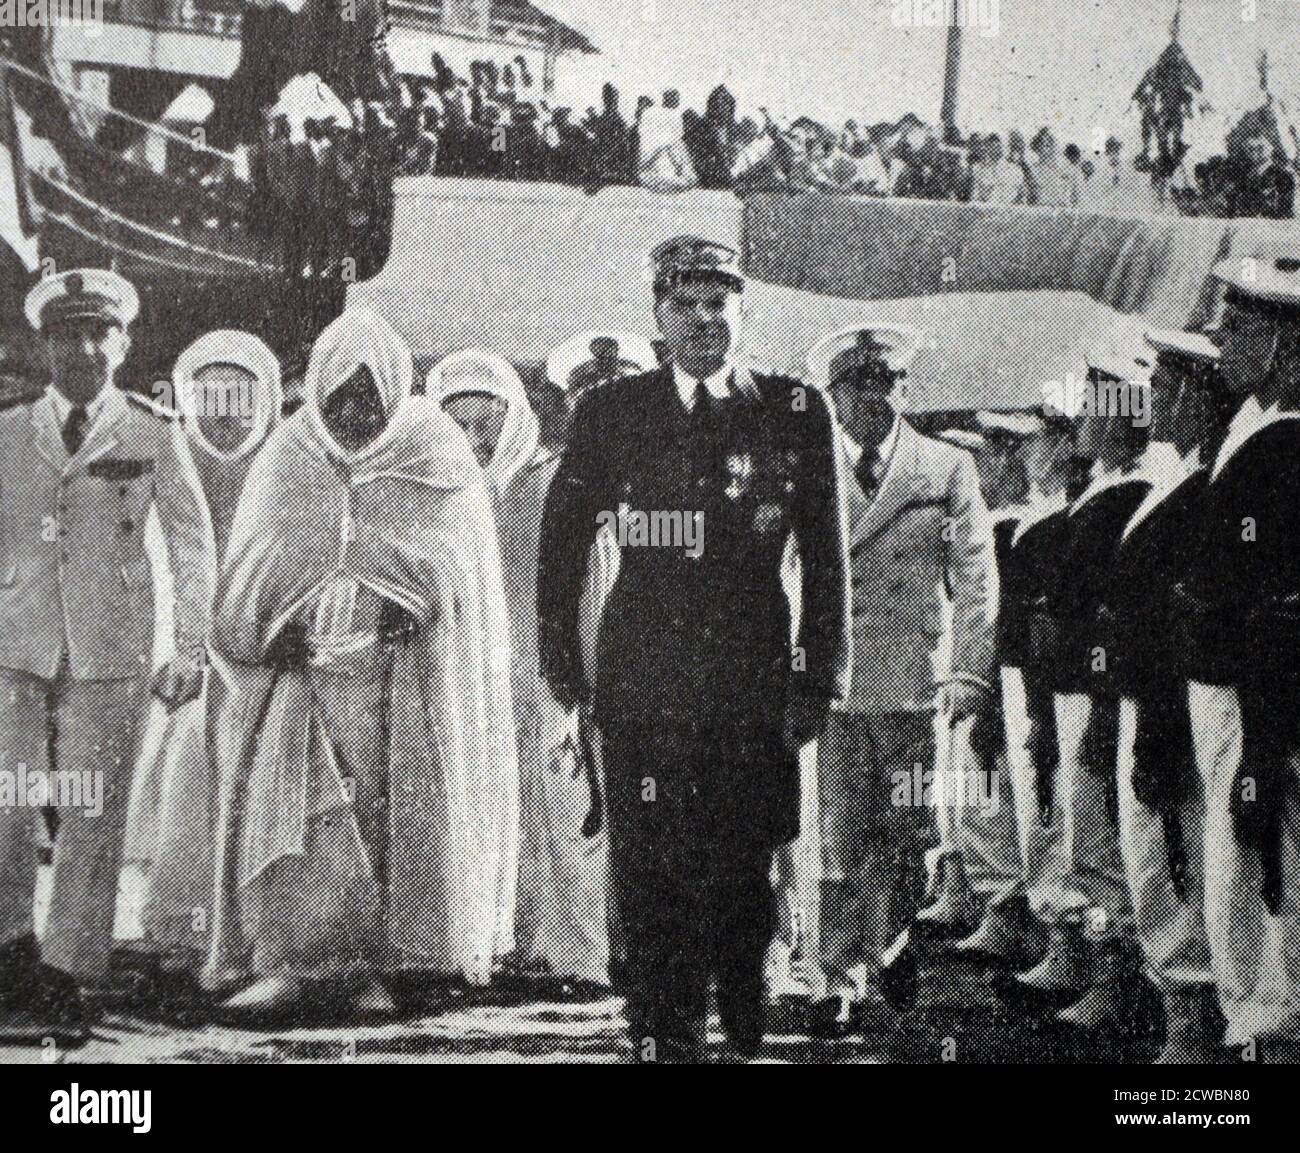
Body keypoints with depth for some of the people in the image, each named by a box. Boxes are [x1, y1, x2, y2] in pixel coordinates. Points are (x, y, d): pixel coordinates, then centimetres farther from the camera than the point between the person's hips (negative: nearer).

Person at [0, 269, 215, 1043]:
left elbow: (192, 543, 10)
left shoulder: (155, 436, 7)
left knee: (95, 819, 0)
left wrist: (191, 650, 5)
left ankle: (65, 985, 8)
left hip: (112, 653, -1)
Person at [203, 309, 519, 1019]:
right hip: (301, 668, 2)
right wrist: (277, 630, -8)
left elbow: (459, 561, -2)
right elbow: (247, 573, 9)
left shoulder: (434, 451, 2)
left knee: (386, 819, -3)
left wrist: (405, 606, -18)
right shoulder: (286, 455, 8)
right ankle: (289, 961, -2)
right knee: (288, 810, -7)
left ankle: (369, 967, 4)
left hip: (401, 679, -2)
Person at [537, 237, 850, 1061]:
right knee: (652, 879, -3)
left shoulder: (797, 414, 4)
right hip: (643, 682, 0)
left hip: (757, 685, 0)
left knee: (746, 873, 6)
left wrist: (819, 680, 2)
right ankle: (667, 1042, 7)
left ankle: (748, 1032, 30)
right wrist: (563, 661, 10)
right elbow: (562, 543, 12)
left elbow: (827, 560, 6)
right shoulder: (610, 414, 5)